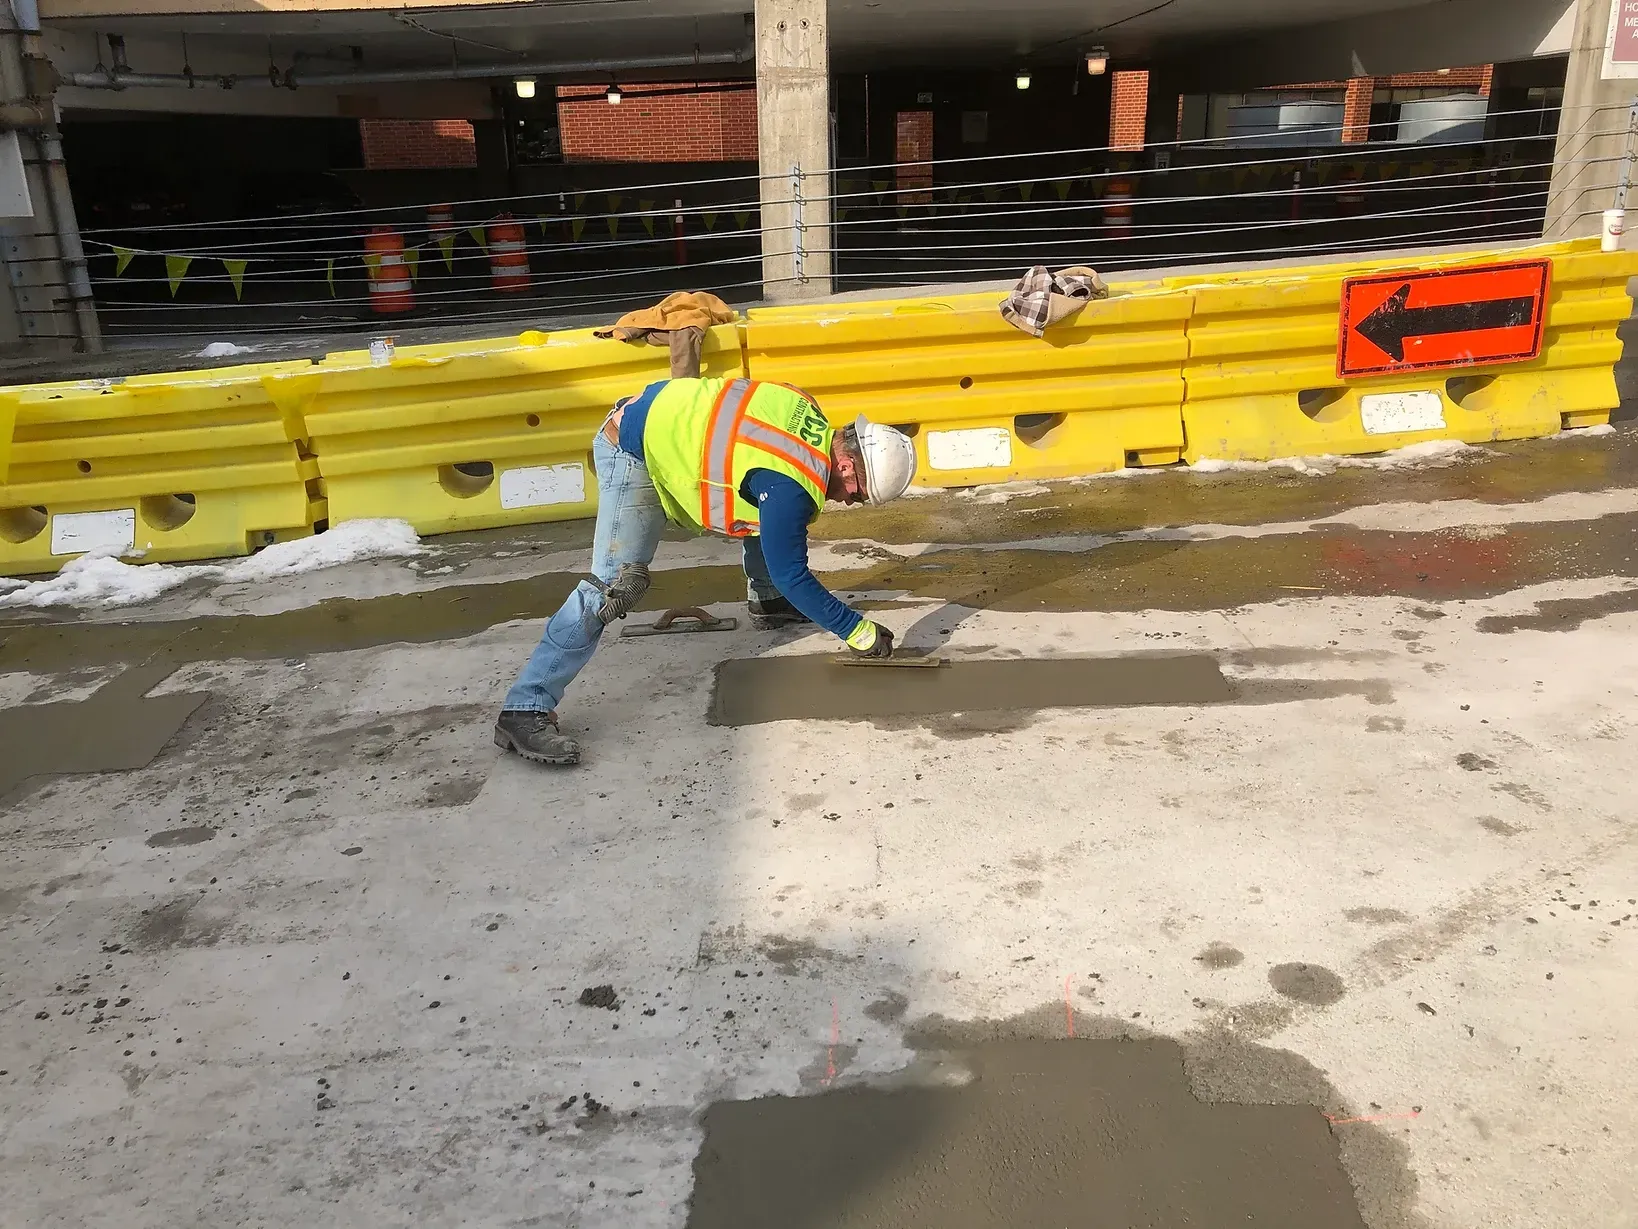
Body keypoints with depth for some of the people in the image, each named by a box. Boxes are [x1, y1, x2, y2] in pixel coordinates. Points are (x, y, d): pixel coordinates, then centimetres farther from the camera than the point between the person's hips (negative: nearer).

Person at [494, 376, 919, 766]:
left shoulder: (815, 424, -3)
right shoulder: (791, 486, -28)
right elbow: (791, 574, -23)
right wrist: (859, 632, -16)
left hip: (666, 418, 10)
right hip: (633, 452, -10)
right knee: (615, 585, -17)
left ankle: (767, 603, 36)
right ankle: (525, 710, -19)